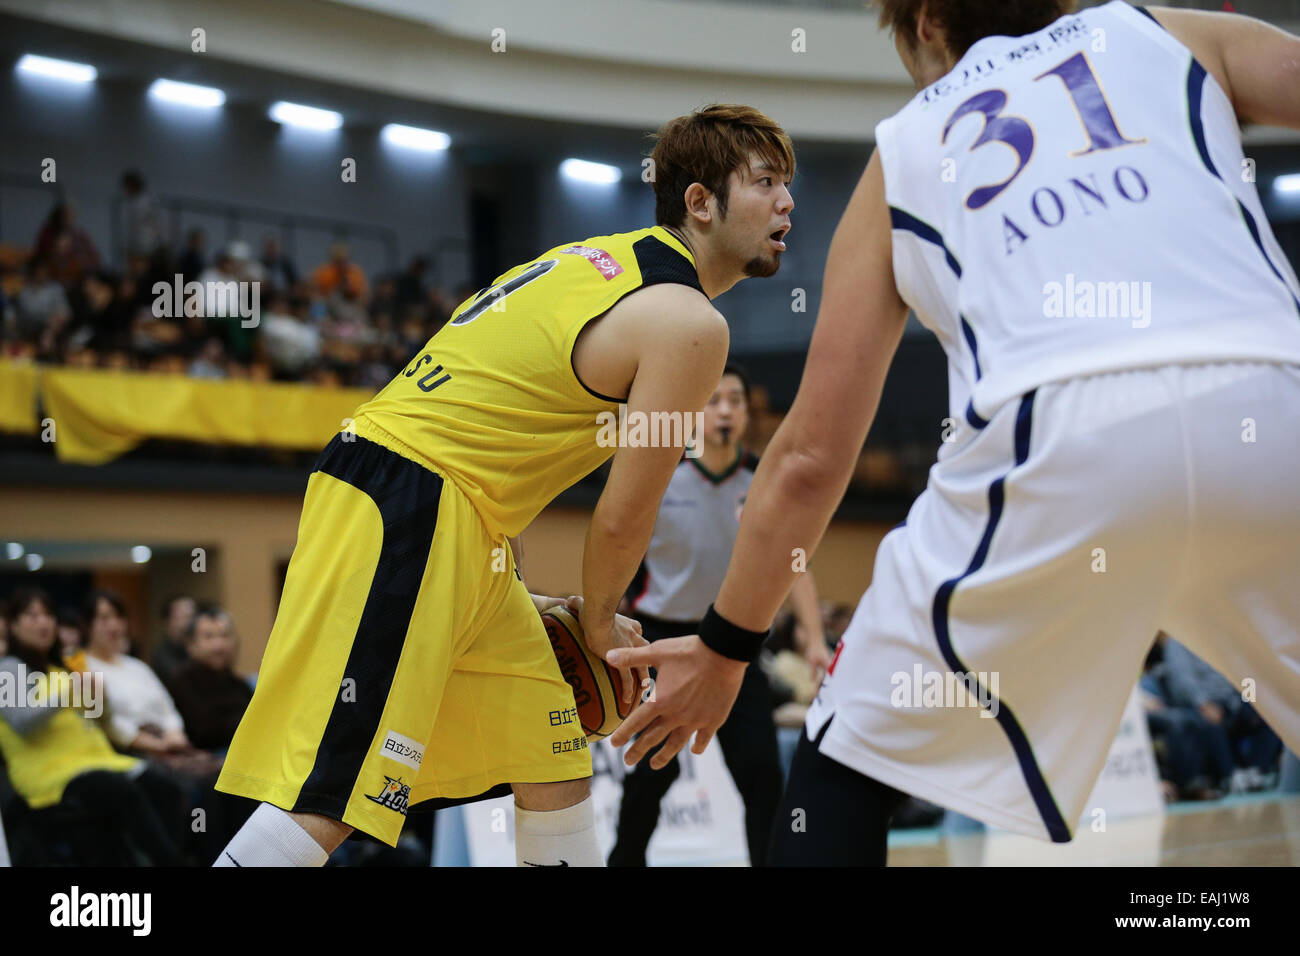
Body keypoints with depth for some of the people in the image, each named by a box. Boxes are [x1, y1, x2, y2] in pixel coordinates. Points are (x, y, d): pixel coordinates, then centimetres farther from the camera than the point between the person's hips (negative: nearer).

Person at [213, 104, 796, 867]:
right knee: (327, 801, -15)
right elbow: (625, 513, -8)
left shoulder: (608, 260, 19)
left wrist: (516, 596, 19)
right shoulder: (689, 324, -10)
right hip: (404, 504, -11)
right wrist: (599, 618, 12)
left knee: (556, 768, 15)